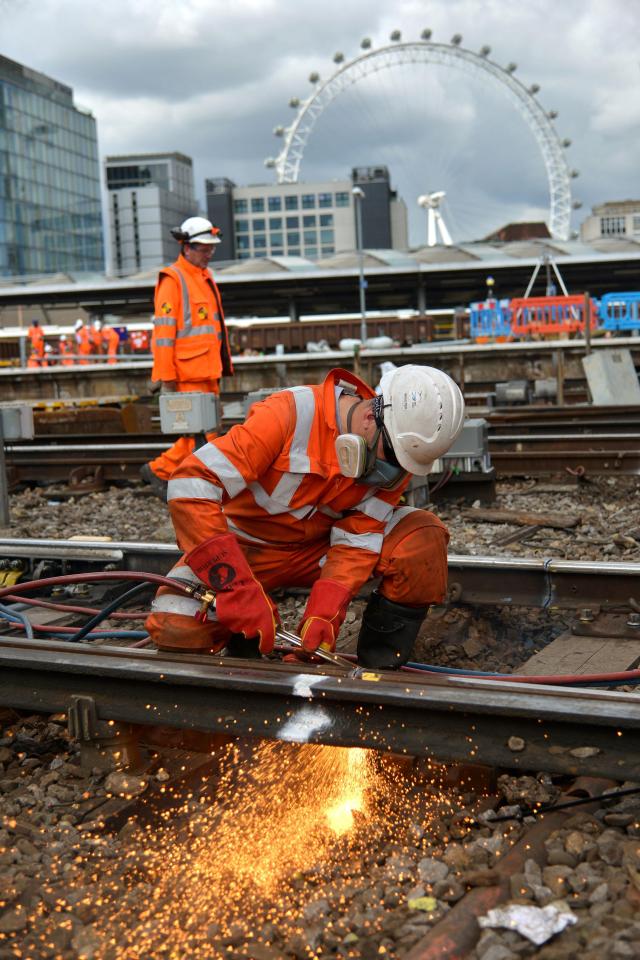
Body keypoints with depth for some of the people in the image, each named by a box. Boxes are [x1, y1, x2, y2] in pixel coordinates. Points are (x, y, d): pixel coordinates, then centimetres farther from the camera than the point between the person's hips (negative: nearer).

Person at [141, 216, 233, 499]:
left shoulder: (206, 277, 18)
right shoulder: (172, 280, -9)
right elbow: (163, 332, -14)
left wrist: (222, 366, 23)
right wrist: (167, 378, -17)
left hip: (208, 371, 9)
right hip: (187, 374, -9)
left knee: (203, 431, 11)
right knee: (201, 433, -7)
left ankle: (159, 471, 21)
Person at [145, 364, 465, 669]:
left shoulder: (395, 460, -12)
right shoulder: (291, 414, -29)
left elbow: (358, 539, -12)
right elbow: (189, 484, -34)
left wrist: (325, 612, -30)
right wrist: (239, 589, -40)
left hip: (317, 549, 4)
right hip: (248, 547, -3)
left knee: (423, 537, -19)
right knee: (176, 629, -30)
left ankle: (380, 667, -6)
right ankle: (249, 638, 3)